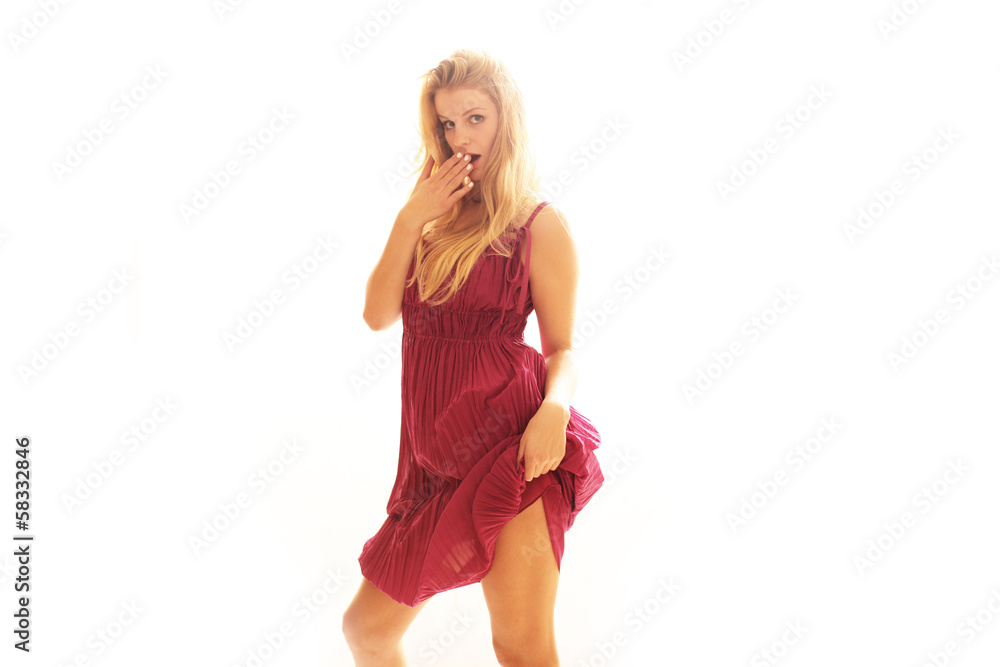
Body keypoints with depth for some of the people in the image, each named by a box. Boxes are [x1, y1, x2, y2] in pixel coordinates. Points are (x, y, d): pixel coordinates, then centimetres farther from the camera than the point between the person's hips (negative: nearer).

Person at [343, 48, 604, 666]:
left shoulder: (540, 225, 0)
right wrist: (411, 219, -3)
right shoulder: (434, 214, 16)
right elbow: (379, 314, 7)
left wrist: (556, 407, -20)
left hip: (504, 441, -6)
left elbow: (562, 346, 1)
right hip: (436, 454, 6)